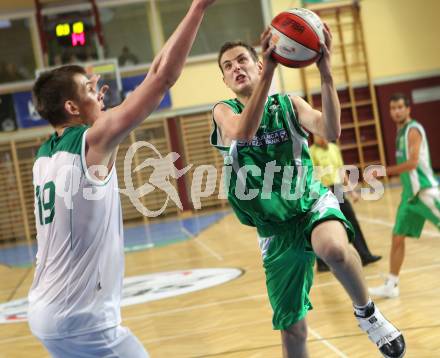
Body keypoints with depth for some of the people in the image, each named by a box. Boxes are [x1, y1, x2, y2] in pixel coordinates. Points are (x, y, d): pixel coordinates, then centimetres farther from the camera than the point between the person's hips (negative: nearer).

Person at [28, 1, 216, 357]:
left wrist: (93, 100, 22)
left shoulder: (44, 154, 8)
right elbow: (162, 75, -16)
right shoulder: (91, 143, -13)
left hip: (46, 312, 9)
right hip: (81, 319, -9)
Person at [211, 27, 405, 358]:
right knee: (292, 329, 6)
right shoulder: (224, 111, 0)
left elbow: (331, 132, -17)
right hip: (276, 228, 1)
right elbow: (243, 132, -26)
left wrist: (326, 72, -28)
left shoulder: (288, 104, 2)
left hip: (313, 203, -1)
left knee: (333, 248, -39)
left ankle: (367, 312, -10)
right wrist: (269, 70, -36)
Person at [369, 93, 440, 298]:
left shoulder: (413, 129, -11)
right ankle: (391, 286, 13)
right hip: (409, 193, 9)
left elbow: (413, 162, -22)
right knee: (397, 238, 8)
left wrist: (386, 171, -17)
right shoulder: (401, 131, 17)